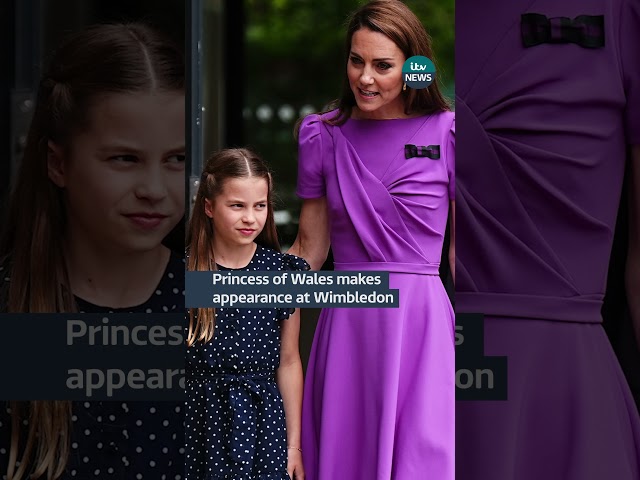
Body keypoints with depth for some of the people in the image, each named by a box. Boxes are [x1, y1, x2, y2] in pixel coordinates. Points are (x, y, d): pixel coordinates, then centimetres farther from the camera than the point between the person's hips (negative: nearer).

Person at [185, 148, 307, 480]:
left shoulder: (283, 272, 0)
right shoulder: (185, 270, -5)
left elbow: (288, 362, 5)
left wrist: (293, 445, 7)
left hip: (262, 421, 1)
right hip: (198, 423, -1)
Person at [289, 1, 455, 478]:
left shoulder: (446, 134, 0)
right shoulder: (324, 135, 7)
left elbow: (462, 251, 5)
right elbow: (310, 247, 13)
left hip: (419, 319, -2)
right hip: (346, 323, 3)